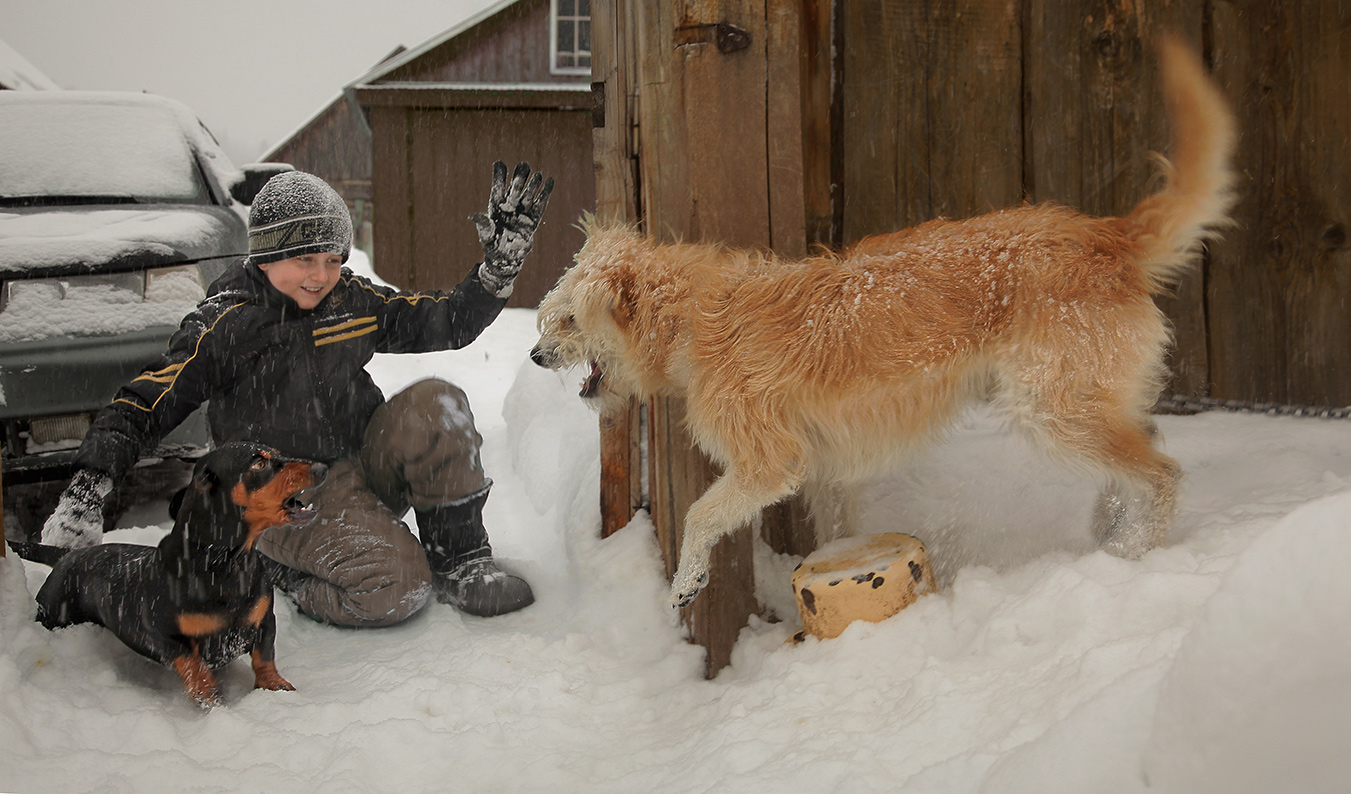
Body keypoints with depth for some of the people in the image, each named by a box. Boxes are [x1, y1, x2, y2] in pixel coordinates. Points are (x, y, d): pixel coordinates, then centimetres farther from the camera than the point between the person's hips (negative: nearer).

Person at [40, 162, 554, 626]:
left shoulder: (353, 300, 1)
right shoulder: (226, 325, -12)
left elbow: (448, 323, 7)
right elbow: (143, 404, -14)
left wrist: (501, 265, -8)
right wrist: (87, 489, -27)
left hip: (364, 468, 5)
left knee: (434, 406, -25)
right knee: (394, 588, -28)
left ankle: (461, 563, -11)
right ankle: (282, 571, 3)